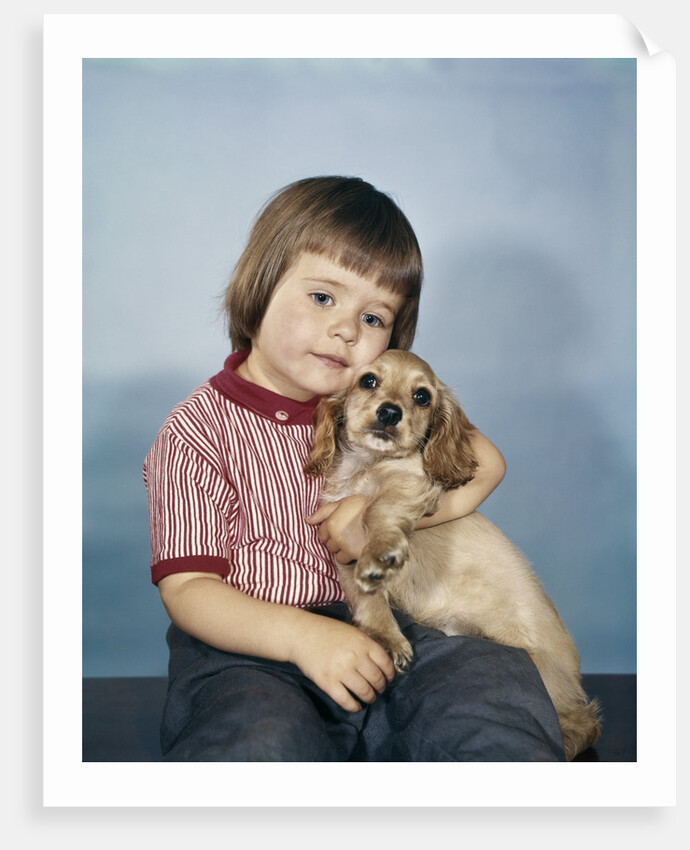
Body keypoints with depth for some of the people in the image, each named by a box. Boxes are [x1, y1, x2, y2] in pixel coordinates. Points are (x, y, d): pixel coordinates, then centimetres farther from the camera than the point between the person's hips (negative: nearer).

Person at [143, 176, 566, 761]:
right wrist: (302, 635, -27)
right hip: (248, 648, -4)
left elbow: (484, 460, 13)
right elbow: (186, 588, -10)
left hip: (371, 631, 5)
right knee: (262, 744, -38)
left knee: (498, 679, -22)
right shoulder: (198, 431, -4)